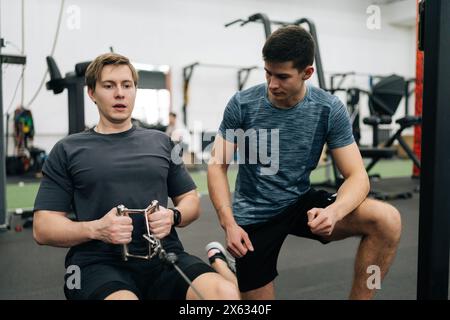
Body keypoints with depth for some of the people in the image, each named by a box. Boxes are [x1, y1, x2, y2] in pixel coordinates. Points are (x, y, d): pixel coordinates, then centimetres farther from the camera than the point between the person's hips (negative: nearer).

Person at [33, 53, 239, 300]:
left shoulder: (161, 142, 16)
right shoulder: (67, 150, 9)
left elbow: (191, 201, 20)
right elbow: (43, 228, 5)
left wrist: (173, 217, -4)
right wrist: (95, 229, -14)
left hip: (164, 256, 2)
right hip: (99, 262, -1)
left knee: (226, 292, -27)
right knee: (122, 296, -37)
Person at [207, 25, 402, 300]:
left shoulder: (330, 110, -11)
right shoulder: (242, 104, -12)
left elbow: (357, 176, -13)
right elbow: (218, 166, -8)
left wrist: (333, 211, -35)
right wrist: (229, 223, -22)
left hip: (301, 203, 1)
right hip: (253, 216, -1)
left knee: (387, 220, -20)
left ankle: (358, 297, -4)